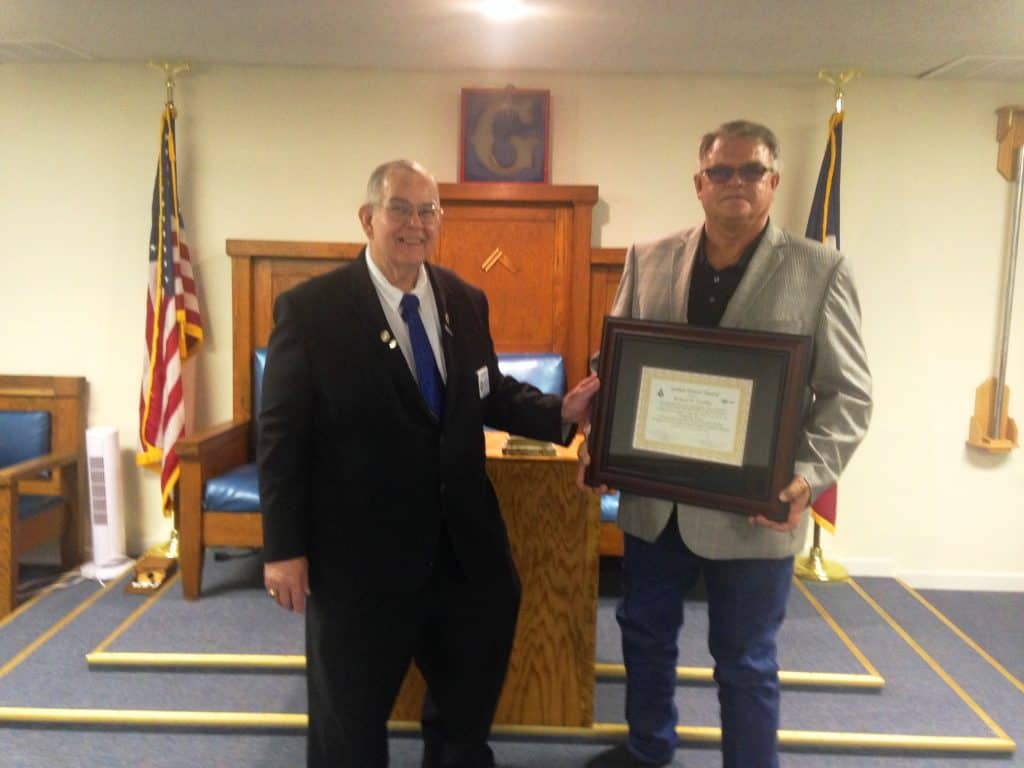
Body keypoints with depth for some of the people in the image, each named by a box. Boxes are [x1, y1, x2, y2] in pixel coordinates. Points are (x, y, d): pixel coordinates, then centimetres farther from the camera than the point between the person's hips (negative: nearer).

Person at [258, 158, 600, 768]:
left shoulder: (466, 301, 2)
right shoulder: (310, 308, -13)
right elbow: (283, 436, -12)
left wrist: (560, 411, -7)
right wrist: (285, 549, -12)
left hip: (465, 543, 5)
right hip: (361, 552, -4)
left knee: (470, 704, 26)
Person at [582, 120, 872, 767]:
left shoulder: (821, 271, -5)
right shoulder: (649, 260, 4)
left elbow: (848, 394, -6)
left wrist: (809, 476, -20)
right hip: (653, 498, 4)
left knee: (746, 662, 13)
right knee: (645, 633, 21)